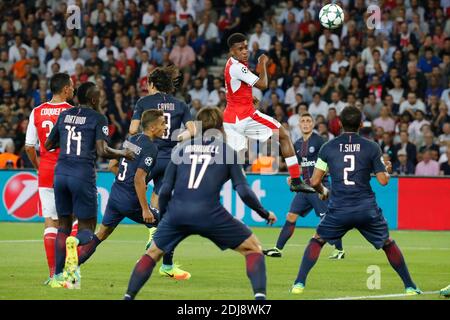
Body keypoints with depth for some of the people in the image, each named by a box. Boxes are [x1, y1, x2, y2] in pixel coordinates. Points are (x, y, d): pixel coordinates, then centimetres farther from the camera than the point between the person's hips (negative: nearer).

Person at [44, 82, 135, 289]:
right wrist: (123, 154, 3)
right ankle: (75, 242, -34)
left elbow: (48, 145, 20)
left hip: (61, 173, 5)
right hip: (83, 175, -5)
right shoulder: (98, 119, -3)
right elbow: (102, 151, -13)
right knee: (87, 228, 3)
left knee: (64, 225, 14)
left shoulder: (64, 115, 13)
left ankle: (58, 276, 9)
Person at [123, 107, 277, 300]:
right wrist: (264, 213, 18)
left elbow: (165, 189, 12)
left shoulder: (182, 148, 17)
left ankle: (128, 297, 18)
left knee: (153, 253, 26)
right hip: (208, 213, -3)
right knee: (252, 248, 11)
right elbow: (243, 191, 4)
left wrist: (163, 216, 28)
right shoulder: (227, 150, 10)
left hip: (176, 212, 3)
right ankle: (259, 295, -8)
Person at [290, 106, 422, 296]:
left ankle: (299, 283, 7)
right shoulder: (371, 148, -1)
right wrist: (387, 170, 22)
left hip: (338, 209, 0)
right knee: (388, 244, 19)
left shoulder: (328, 148, 2)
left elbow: (315, 181, 1)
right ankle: (410, 286, 19)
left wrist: (322, 191, 23)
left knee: (317, 241, 19)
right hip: (367, 208, 0)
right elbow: (383, 180, -1)